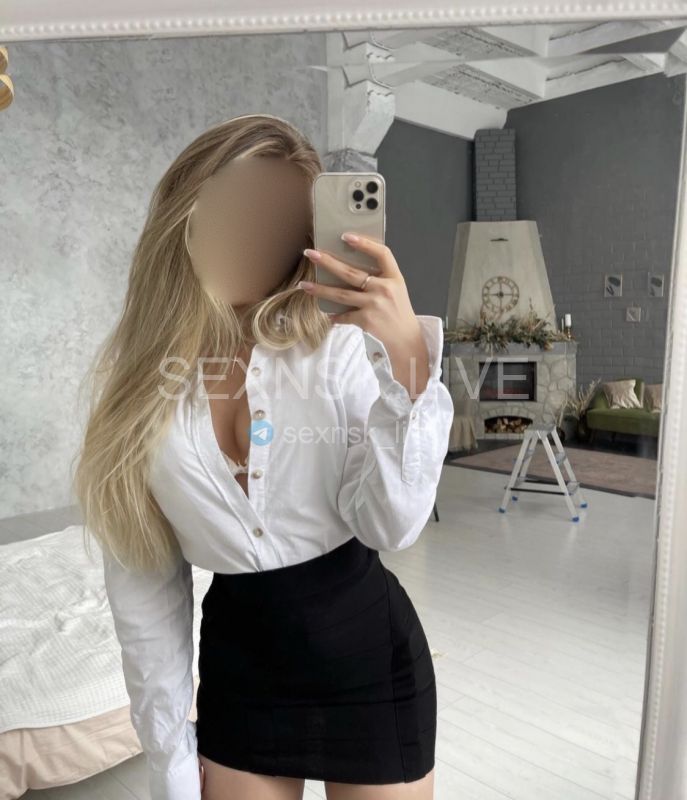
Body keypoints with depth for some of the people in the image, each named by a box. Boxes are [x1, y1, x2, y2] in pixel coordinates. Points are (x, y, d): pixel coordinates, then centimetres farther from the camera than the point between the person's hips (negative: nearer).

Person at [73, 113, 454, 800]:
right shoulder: (133, 376, -5)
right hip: (235, 660, 3)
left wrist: (406, 354, -32)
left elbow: (391, 526, -20)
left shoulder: (341, 345, -14)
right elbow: (141, 581, -1)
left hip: (366, 648, -2)